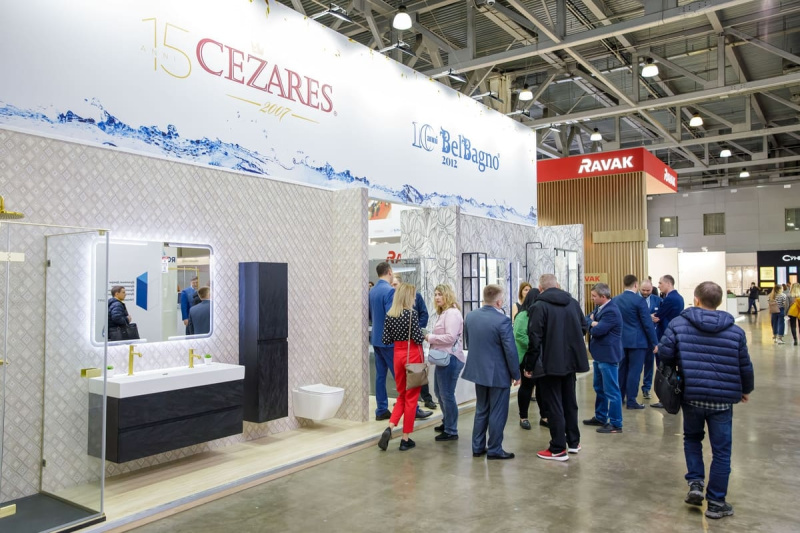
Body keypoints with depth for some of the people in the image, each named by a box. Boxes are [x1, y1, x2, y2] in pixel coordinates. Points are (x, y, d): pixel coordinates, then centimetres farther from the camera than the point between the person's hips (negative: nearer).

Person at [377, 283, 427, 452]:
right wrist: (426, 337, 4)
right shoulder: (412, 313, -14)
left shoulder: (389, 315, 2)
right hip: (412, 355, -5)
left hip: (398, 355, 5)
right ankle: (406, 439, 11)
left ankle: (390, 428, -1)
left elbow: (385, 340, 2)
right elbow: (418, 338, -17)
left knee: (402, 395, 18)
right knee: (411, 397, 5)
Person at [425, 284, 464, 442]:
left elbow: (450, 337, -24)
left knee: (447, 394, -2)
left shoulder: (452, 313, -16)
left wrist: (430, 337, -15)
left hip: (450, 359, -11)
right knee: (439, 392, 21)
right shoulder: (443, 313, 17)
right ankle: (447, 422, 38)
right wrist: (430, 337, 2)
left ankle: (451, 431, 11)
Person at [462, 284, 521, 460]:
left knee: (481, 410, 18)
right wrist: (516, 374, -5)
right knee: (497, 413, 6)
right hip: (498, 373, -6)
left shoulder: (470, 316, 0)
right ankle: (494, 450, 14)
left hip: (478, 370, 6)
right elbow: (510, 350, -16)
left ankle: (477, 447, 23)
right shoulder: (502, 320, -20)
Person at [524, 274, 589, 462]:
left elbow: (535, 339, -16)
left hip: (549, 363, -6)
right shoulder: (573, 302, 6)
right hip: (570, 360, 6)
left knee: (554, 406, 1)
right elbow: (583, 328, 13)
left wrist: (529, 365, -9)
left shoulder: (539, 306, -13)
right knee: (569, 402, 19)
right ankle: (573, 442, 30)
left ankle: (558, 449, 7)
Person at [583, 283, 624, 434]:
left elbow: (596, 331, -25)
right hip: (599, 354, 10)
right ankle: (600, 417, 33)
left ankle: (616, 424, 4)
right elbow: (587, 319, 10)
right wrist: (593, 322, -11)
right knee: (599, 388, 20)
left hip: (608, 355, -10)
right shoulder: (599, 307, 10)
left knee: (611, 390, -3)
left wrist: (592, 325, -4)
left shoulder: (611, 311, -21)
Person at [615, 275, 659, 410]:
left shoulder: (615, 300, 5)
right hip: (637, 341, -6)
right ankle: (631, 401, 2)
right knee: (634, 371, -1)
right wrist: (655, 342, -6)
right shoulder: (639, 300, -13)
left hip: (620, 340, 6)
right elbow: (648, 323, -13)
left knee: (622, 370, 14)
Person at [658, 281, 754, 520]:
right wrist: (746, 390, 23)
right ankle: (716, 503, 18)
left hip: (691, 395, 0)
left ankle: (695, 484, 14)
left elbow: (664, 354, -10)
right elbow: (745, 366, 4)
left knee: (692, 438, 25)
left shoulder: (678, 324, -6)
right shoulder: (735, 331, -2)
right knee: (721, 451, 10)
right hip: (723, 398, 0)